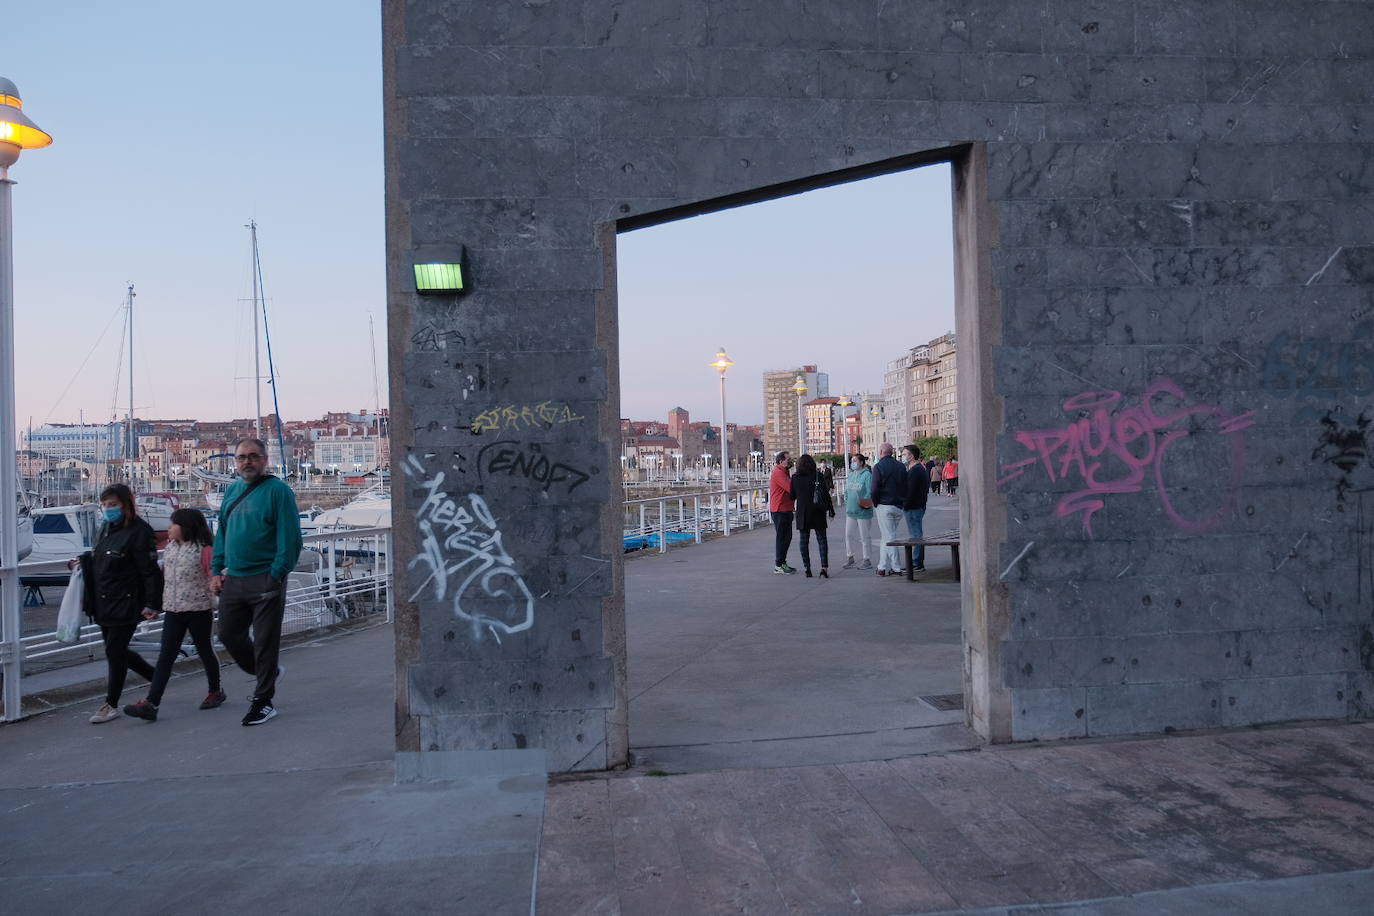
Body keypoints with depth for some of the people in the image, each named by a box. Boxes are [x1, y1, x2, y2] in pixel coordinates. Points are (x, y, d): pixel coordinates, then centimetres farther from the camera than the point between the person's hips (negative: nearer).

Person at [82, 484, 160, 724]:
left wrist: (153, 603, -19)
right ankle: (158, 677, 33)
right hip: (103, 604, 9)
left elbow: (150, 570, -17)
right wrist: (84, 561, 3)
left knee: (114, 652, -2)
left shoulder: (139, 531, -15)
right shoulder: (106, 528, 11)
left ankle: (111, 705, 11)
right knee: (118, 651, 15)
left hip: (125, 604, -9)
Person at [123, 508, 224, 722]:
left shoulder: (204, 550, -10)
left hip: (198, 609, -5)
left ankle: (215, 691, 29)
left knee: (204, 650, 10)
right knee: (166, 655, -1)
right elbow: (164, 576, 17)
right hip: (173, 610, 5)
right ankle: (151, 703, -6)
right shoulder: (170, 548, 11)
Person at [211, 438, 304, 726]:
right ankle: (265, 673, 36)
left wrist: (276, 574, -17)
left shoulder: (277, 490, -9)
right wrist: (216, 571, 10)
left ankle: (263, 702, 13)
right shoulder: (231, 491, 14)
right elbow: (221, 533, 20)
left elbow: (290, 537, -13)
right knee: (228, 635, 12)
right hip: (232, 580, 7)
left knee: (265, 642, 1)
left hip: (265, 580, -7)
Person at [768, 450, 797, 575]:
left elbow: (790, 487, 17)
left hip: (785, 509, 10)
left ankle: (782, 563, 21)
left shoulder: (783, 472, 19)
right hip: (780, 510, -10)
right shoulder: (778, 473, -16)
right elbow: (791, 488, -24)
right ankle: (779, 565, 0)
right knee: (781, 537, -5)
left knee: (786, 537, 14)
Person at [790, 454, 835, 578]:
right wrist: (830, 510, 3)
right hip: (818, 513, -1)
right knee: (822, 539, 5)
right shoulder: (819, 476, -5)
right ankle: (824, 567, -5)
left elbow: (792, 496, 2)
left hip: (802, 514, 1)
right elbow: (826, 494, -5)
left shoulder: (795, 478, -3)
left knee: (804, 541, 8)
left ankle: (807, 569, 6)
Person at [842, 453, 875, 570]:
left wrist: (864, 504, -22)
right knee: (848, 535, 8)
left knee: (864, 537, 1)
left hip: (862, 511, -7)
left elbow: (869, 493, -15)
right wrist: (847, 504, 10)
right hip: (850, 511, 7)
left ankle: (867, 560, 11)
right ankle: (850, 557, 21)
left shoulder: (867, 475, -11)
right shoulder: (851, 475, 11)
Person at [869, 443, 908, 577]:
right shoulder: (901, 466, 7)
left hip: (884, 506, -5)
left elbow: (875, 488, -13)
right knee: (886, 537, 15)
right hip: (899, 506, 5)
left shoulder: (878, 467, -10)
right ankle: (882, 566, 17)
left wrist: (875, 504, 1)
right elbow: (906, 486, 8)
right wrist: (903, 502, 14)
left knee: (889, 537, -1)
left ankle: (896, 568, 0)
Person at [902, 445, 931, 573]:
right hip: (920, 506, 11)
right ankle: (917, 562, 19)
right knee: (917, 535, 13)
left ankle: (917, 563, -3)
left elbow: (911, 492, -22)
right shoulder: (921, 468, 17)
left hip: (913, 508, -11)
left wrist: (905, 506, -14)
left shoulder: (914, 471, -17)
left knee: (916, 535, -6)